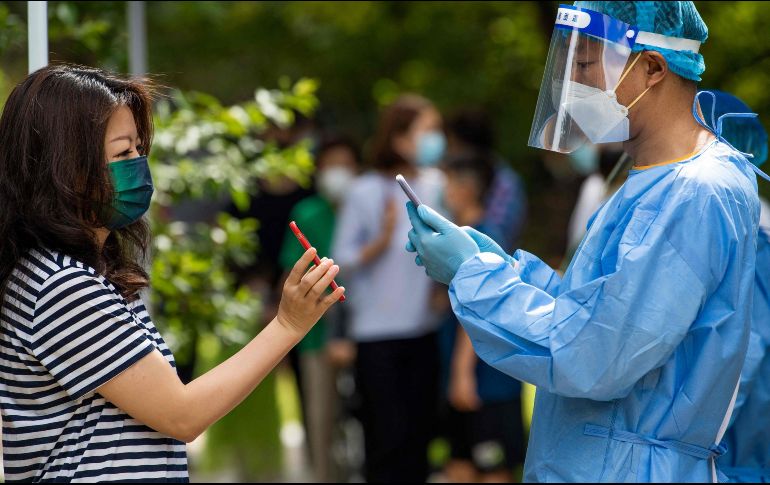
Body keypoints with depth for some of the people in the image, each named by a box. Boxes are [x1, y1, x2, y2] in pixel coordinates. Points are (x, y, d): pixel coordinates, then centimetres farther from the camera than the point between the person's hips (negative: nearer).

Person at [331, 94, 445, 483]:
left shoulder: (437, 186, 4)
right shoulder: (366, 192, -7)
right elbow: (342, 262, -6)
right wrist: (383, 239, -19)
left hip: (424, 329, 4)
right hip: (378, 333, -4)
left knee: (419, 433, 5)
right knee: (387, 436, -3)